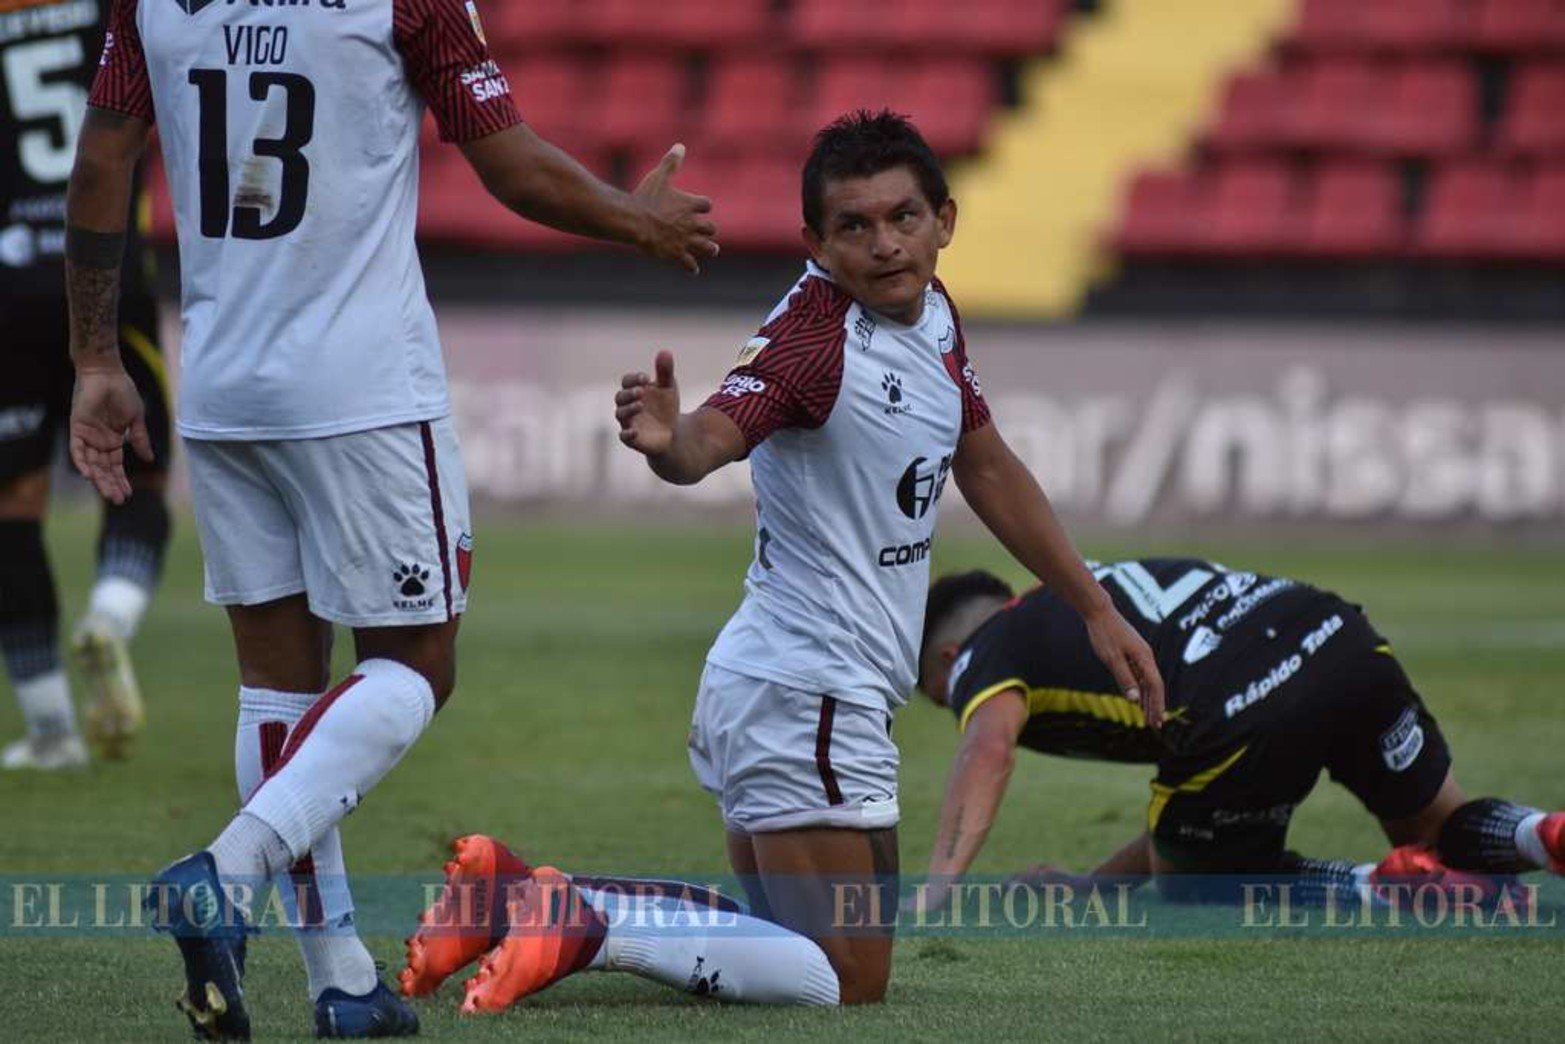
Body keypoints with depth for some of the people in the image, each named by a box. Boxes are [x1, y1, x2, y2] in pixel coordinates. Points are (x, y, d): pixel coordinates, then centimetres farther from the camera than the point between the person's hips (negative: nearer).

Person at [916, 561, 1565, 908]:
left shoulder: (983, 656, 14)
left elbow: (989, 745, -13)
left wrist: (940, 884, -20)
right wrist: (1086, 889, 42)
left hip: (1245, 712, -7)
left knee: (1194, 886, 22)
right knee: (1438, 828, 29)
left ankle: (1384, 885, -1)